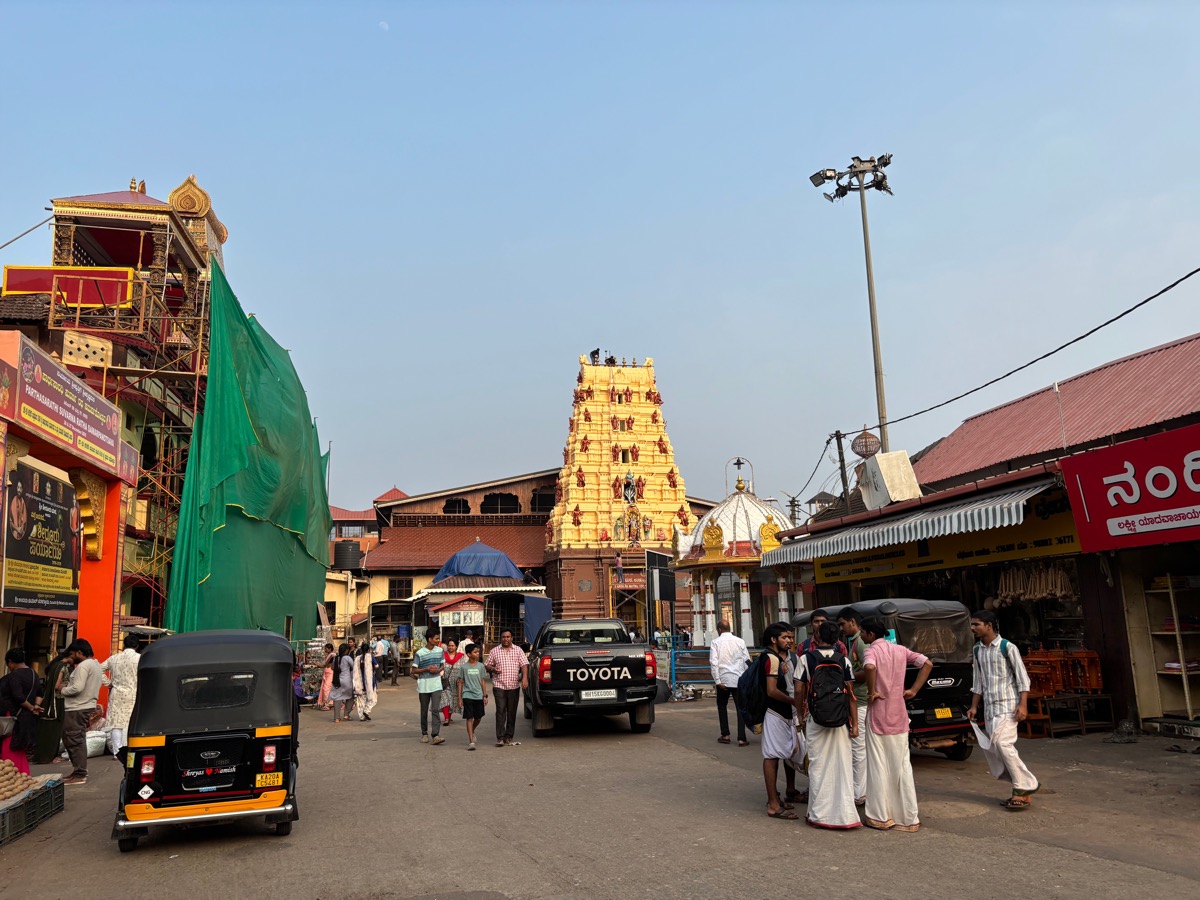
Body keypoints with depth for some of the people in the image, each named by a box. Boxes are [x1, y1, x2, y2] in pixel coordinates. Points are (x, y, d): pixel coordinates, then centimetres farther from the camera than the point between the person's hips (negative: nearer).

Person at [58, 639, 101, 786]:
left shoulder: (83, 665, -17)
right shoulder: (95, 664, 15)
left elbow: (78, 688, -25)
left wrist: (62, 689, -9)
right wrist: (67, 686, 9)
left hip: (77, 709, -11)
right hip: (86, 706, 11)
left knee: (74, 741, -6)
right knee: (78, 740, 17)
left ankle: (80, 775, -4)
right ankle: (79, 771, 23)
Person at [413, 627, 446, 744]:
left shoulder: (440, 651, 4)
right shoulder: (419, 653, -7)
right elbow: (414, 670, -4)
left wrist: (438, 670, -7)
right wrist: (427, 669, -17)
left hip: (436, 685, 1)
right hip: (423, 686, -1)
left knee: (435, 709, -9)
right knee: (424, 711, 10)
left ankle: (435, 735, -14)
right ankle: (424, 734, 24)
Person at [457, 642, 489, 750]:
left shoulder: (480, 666, 5)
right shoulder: (464, 667, -3)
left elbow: (482, 682, 11)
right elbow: (460, 683, 1)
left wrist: (485, 695, 7)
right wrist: (459, 698, -2)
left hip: (479, 696, 3)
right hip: (467, 696, -3)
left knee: (478, 718, 12)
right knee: (469, 718, -6)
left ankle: (472, 731, 40)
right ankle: (471, 741, -5)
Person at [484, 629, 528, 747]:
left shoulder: (518, 650, 9)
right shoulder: (494, 651, 8)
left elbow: (524, 664, 2)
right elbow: (487, 665, 13)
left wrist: (525, 678, -12)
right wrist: (492, 669, -9)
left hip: (514, 686, 1)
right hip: (499, 685, -1)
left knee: (512, 712, 5)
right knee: (500, 711, -9)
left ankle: (508, 737, 13)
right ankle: (500, 737, -8)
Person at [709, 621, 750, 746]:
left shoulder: (716, 642, -3)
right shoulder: (740, 641, 3)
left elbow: (713, 662, -10)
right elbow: (747, 661, 2)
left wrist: (717, 681, -8)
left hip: (723, 679, -1)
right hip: (739, 679, 1)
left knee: (722, 706, 17)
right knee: (741, 708, 3)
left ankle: (725, 735, 16)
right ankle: (741, 738, -3)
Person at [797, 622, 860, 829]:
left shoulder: (806, 659, -5)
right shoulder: (843, 661, 0)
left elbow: (800, 692, -5)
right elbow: (850, 694, -3)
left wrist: (800, 718, 7)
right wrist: (854, 723, 1)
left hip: (815, 720, -1)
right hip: (840, 721, 1)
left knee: (818, 767, 7)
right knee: (842, 766, 7)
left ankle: (818, 814, 10)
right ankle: (844, 814, 7)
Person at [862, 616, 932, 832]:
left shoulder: (872, 650, -12)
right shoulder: (900, 650, 7)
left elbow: (869, 667, -34)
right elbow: (927, 664, 5)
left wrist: (872, 691, -19)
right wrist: (913, 690, 3)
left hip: (878, 715, -5)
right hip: (899, 716, 6)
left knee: (878, 766, 3)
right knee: (902, 765, 11)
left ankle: (881, 817, 7)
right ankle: (908, 817, 14)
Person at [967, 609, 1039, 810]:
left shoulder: (1007, 647, -9)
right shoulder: (977, 650, 10)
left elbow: (1022, 677, -9)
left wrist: (1023, 705, -16)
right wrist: (974, 706, 13)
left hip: (1008, 705, -7)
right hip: (989, 707, 7)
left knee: (1002, 742, -19)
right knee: (993, 747, 5)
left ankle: (1024, 788, -5)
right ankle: (1023, 789, 18)